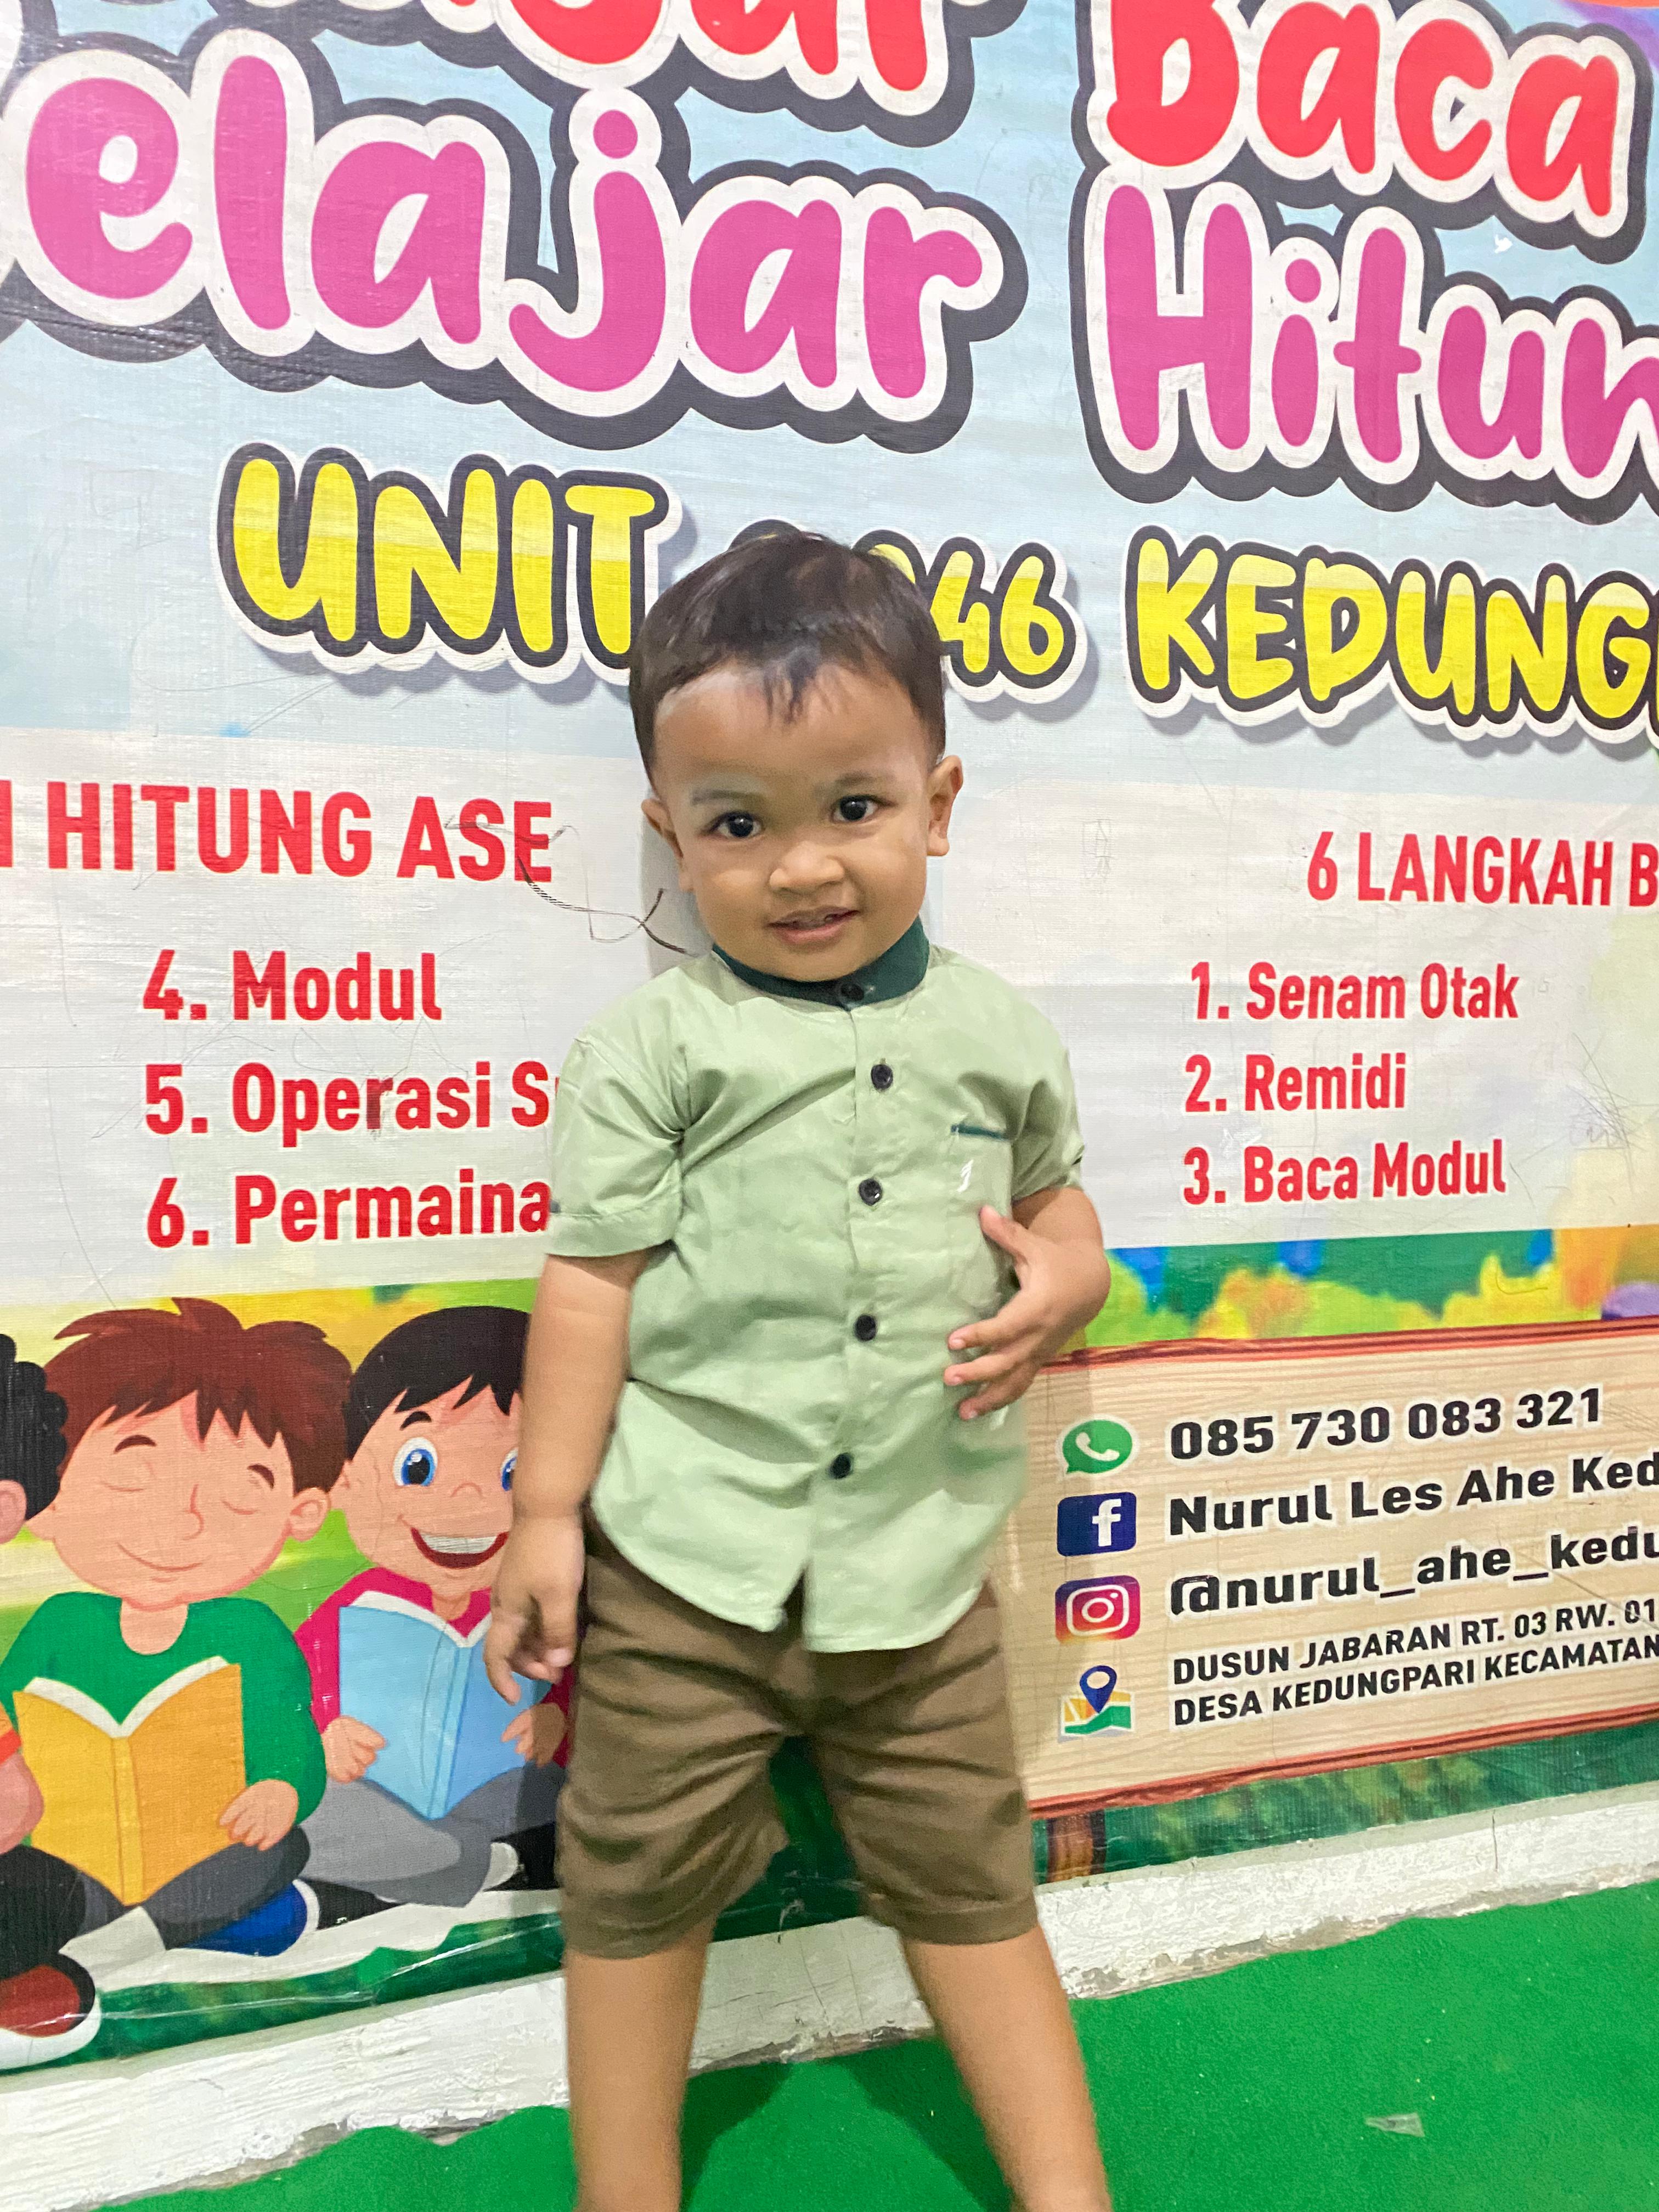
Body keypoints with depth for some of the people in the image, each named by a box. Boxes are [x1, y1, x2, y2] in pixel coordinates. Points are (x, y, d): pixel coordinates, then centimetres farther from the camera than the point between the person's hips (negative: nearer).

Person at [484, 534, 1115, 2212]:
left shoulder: (995, 1037, 2)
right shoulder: (654, 1047, -7)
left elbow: (1058, 1201, 17)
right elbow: (594, 1279, -5)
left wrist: (1060, 1285, -5)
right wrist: (548, 1508, -5)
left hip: (917, 1568, 2)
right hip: (684, 1565, -1)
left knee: (967, 1879, 17)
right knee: (639, 1884, 14)